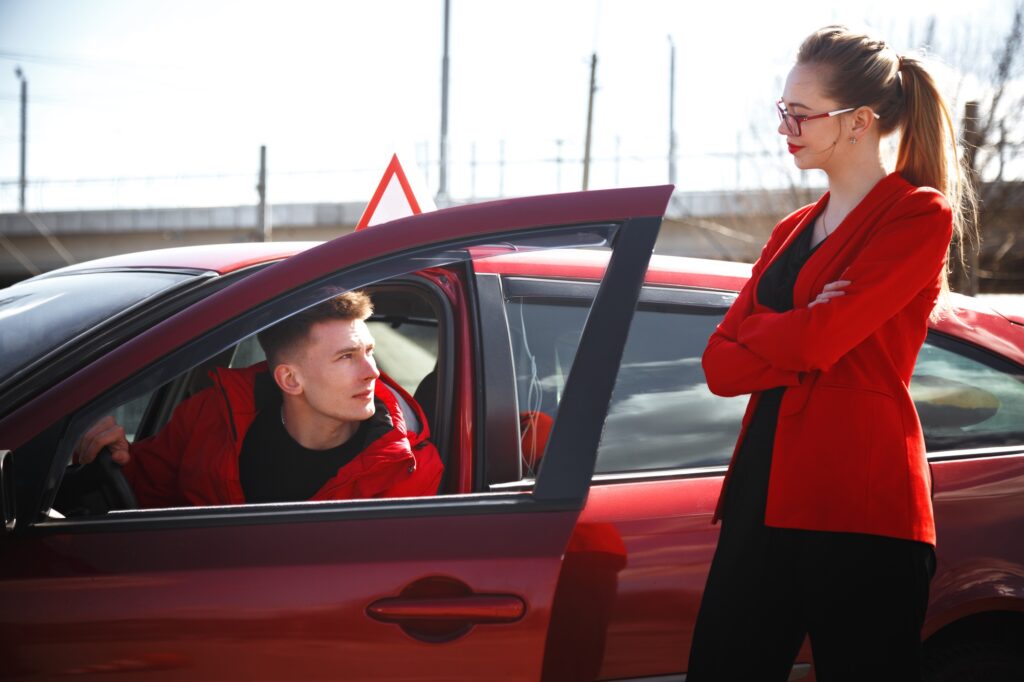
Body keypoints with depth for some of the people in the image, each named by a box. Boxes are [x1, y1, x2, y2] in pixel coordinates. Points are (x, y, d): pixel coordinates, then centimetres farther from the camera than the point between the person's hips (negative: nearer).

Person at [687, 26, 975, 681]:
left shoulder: (921, 217, -4)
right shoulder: (793, 231, 20)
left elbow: (819, 339, -14)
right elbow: (720, 366, 11)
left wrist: (755, 334, 5)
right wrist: (797, 335, -6)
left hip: (859, 505, -7)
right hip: (767, 494, 7)